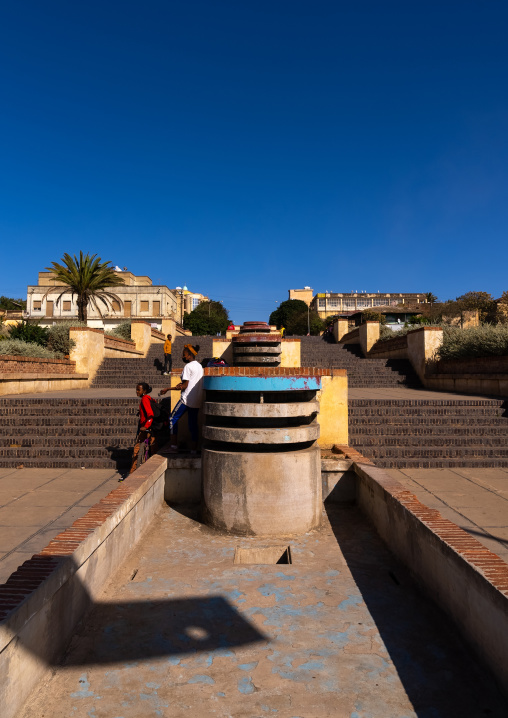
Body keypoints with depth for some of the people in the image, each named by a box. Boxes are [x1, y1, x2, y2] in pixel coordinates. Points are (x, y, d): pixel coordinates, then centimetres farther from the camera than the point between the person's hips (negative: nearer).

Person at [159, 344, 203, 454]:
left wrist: (168, 389, -11)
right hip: (197, 400, 8)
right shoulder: (199, 366, 14)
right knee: (193, 424, 10)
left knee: (173, 419, 3)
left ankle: (173, 445, 0)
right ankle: (194, 449, 10)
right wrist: (183, 384, 15)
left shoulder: (188, 366, -11)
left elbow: (184, 386, -15)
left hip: (187, 399, -8)